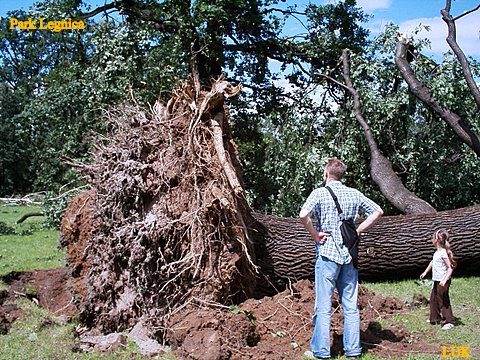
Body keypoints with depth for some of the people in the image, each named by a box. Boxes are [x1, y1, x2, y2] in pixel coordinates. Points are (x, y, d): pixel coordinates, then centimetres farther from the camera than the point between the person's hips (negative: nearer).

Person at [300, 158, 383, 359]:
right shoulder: (354, 194, 8)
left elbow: (303, 215, -21)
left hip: (327, 254, -4)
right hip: (349, 254, 5)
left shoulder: (320, 193, -6)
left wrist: (314, 234, -8)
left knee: (323, 306, 0)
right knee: (351, 305, 10)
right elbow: (377, 211, 12)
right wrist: (358, 230, 10)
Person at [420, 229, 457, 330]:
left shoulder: (443, 253, -21)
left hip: (442, 281, -10)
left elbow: (450, 268, -24)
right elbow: (433, 262, 24)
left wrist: (444, 280, -33)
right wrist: (425, 272, 33)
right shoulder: (437, 252, 8)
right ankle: (435, 318, 31)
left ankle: (449, 321, 5)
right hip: (437, 280, 10)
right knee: (434, 299, 18)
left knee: (443, 301, -3)